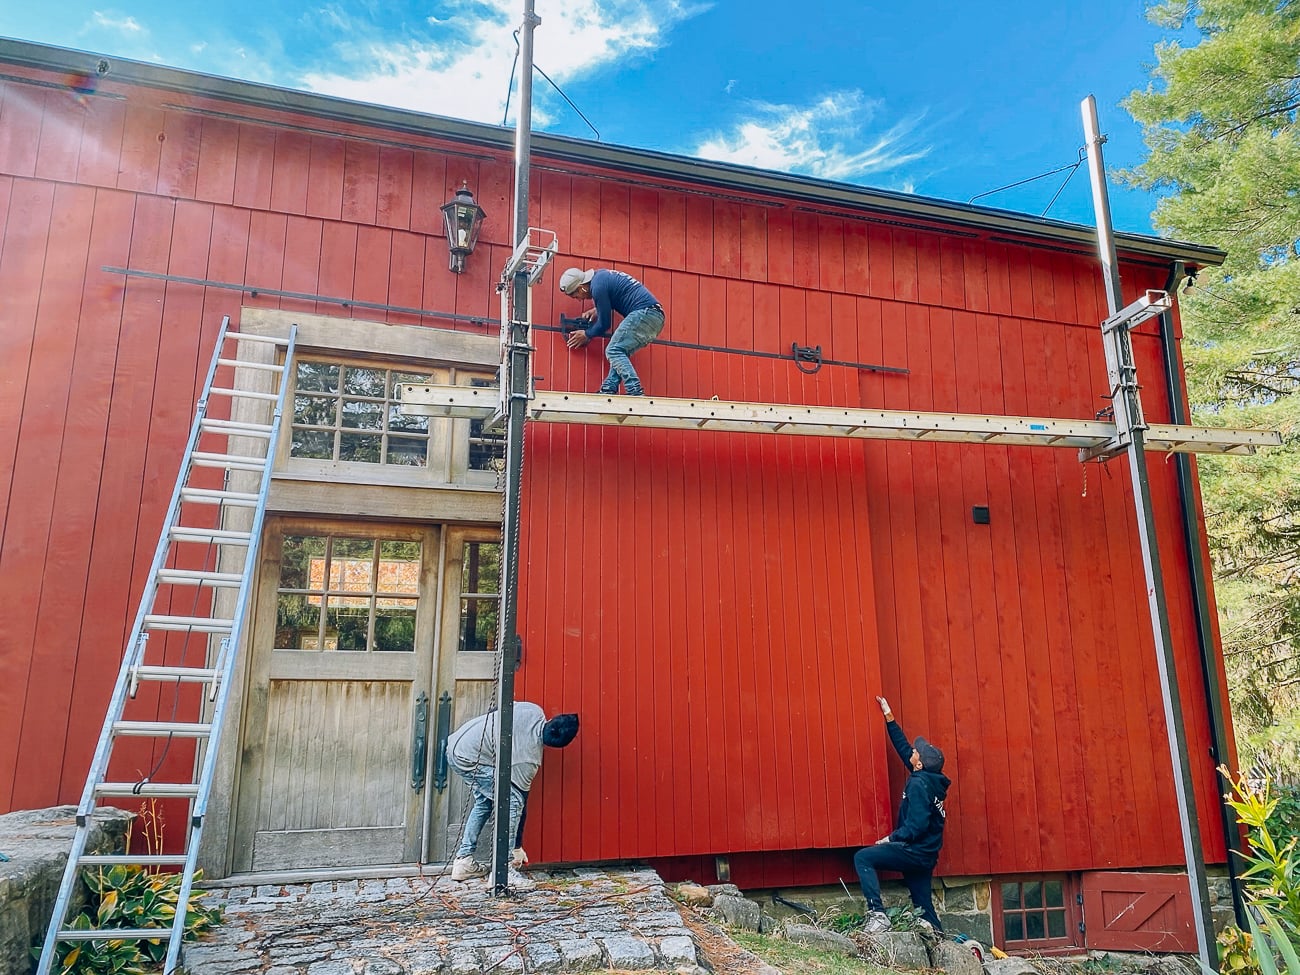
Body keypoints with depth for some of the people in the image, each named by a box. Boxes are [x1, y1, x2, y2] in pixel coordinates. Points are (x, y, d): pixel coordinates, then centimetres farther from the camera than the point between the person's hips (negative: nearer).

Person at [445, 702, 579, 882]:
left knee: (484, 801, 20)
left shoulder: (534, 712, -3)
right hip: (468, 758, -9)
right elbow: (519, 800, -6)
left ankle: (463, 862, 22)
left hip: (455, 741, 9)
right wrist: (518, 848, 6)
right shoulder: (528, 759, -15)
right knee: (513, 800, -7)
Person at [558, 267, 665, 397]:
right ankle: (608, 391, 3)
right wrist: (597, 310, 24)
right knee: (620, 351, 11)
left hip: (644, 313, -10)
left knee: (613, 351, -11)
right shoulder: (600, 274, 18)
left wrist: (586, 335, 14)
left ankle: (635, 392, -24)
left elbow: (605, 323, -3)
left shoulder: (598, 287, -10)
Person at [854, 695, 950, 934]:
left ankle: (877, 914, -21)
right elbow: (902, 747, 21)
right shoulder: (929, 779, 10)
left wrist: (890, 839, -12)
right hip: (925, 855, 9)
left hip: (915, 851, -9)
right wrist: (889, 717, 25)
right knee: (923, 906, 14)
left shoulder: (919, 784, -17)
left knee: (863, 858, -12)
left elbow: (916, 825, -24)